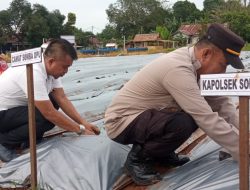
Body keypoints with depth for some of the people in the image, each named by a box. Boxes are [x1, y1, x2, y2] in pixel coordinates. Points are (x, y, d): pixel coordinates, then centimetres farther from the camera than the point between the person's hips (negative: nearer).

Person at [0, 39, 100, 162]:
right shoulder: (34, 73, -33)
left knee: (53, 103, -2)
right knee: (47, 119, -25)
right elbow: (49, 113, -30)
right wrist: (81, 130, -22)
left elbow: (62, 99, -3)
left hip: (16, 107, 9)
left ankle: (26, 138, 8)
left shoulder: (50, 68, -6)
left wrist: (84, 123, -11)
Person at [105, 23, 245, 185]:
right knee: (183, 123, -31)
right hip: (121, 122, -9)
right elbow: (208, 120, -32)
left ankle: (160, 151, 13)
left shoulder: (193, 62, -3)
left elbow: (220, 102, -1)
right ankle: (137, 158, -6)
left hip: (144, 115, 9)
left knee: (197, 113, -3)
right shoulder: (177, 68, -31)